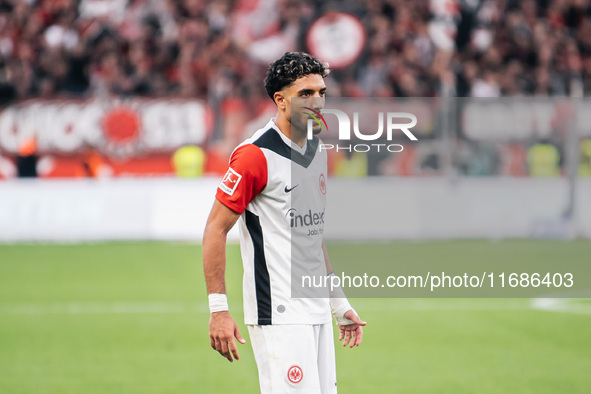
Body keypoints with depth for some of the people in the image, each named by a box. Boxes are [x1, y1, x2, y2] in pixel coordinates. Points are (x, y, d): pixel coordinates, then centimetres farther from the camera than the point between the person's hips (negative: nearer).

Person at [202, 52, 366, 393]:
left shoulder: (317, 152, 14)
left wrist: (339, 303, 21)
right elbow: (215, 229, -12)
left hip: (318, 313, 8)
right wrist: (218, 309, -17)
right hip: (278, 315, -8)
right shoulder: (256, 155, -12)